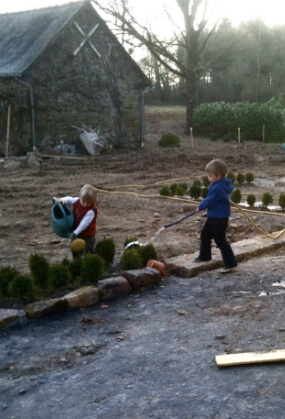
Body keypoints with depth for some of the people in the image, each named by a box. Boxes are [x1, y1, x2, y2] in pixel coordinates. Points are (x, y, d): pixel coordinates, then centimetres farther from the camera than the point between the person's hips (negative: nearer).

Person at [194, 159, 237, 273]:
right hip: (214, 216, 11)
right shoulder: (224, 184, 3)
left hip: (219, 218, -11)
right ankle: (204, 256, 39)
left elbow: (209, 201, -23)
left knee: (220, 240, -4)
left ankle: (230, 263, 2)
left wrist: (200, 207, -4)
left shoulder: (217, 188, -28)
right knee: (205, 234, 23)